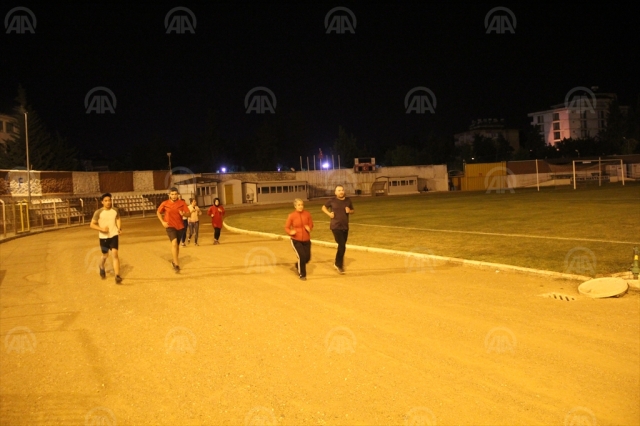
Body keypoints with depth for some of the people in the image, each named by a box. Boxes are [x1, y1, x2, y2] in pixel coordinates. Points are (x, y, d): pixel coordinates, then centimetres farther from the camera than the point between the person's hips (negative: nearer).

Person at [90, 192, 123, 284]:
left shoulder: (115, 210, -1)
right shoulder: (98, 212, -10)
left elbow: (118, 219, 18)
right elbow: (92, 225, -6)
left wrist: (119, 228, 1)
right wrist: (101, 229, -21)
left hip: (114, 235, 1)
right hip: (103, 237, -1)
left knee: (115, 254, -14)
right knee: (105, 255, 15)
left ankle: (117, 276, -16)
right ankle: (102, 267, 51)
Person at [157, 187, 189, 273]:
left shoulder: (182, 203, -4)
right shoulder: (165, 203, -6)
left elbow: (188, 213, -4)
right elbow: (158, 212, 9)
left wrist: (184, 214, -26)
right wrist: (163, 222, -3)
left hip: (180, 226, 3)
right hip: (170, 226, -3)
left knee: (177, 244, 15)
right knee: (174, 243, -22)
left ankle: (174, 261, 37)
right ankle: (176, 264, -21)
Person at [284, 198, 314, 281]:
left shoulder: (307, 214, -4)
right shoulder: (291, 215, -11)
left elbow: (311, 224, 8)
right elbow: (286, 227, -5)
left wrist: (309, 228, -15)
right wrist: (290, 232, -25)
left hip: (306, 240, 4)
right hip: (296, 240, -3)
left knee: (307, 257, 6)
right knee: (302, 256, -14)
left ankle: (299, 265, 41)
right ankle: (302, 275, 7)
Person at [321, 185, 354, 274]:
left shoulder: (348, 200, 5)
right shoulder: (332, 200, -4)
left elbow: (352, 211, 16)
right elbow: (323, 207, 10)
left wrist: (349, 211, -7)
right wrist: (329, 213, -7)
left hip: (345, 227, 5)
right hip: (336, 227, -5)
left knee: (342, 246, 13)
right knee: (342, 245, -13)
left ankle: (338, 263, 32)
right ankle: (338, 264, 2)